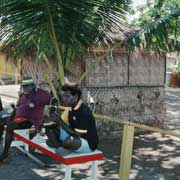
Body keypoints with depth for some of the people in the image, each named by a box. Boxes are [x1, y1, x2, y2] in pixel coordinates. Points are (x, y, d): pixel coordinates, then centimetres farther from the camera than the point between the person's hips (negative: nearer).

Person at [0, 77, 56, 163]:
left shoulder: (40, 94, -9)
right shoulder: (22, 95, 13)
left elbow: (52, 100, -12)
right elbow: (17, 108, 19)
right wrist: (11, 117, 8)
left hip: (30, 121, -8)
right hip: (18, 118, 8)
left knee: (10, 126, -29)